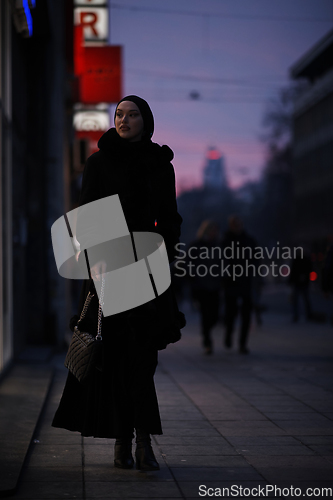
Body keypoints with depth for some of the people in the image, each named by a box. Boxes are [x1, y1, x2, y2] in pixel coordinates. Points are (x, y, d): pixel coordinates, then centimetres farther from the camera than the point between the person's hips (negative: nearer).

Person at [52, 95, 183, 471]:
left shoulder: (161, 166, 10)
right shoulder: (99, 162, 3)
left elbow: (169, 218, 10)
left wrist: (165, 257, -4)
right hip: (107, 262, -1)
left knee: (142, 351, -6)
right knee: (114, 350, -2)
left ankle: (143, 439, -7)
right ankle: (123, 440, 4)